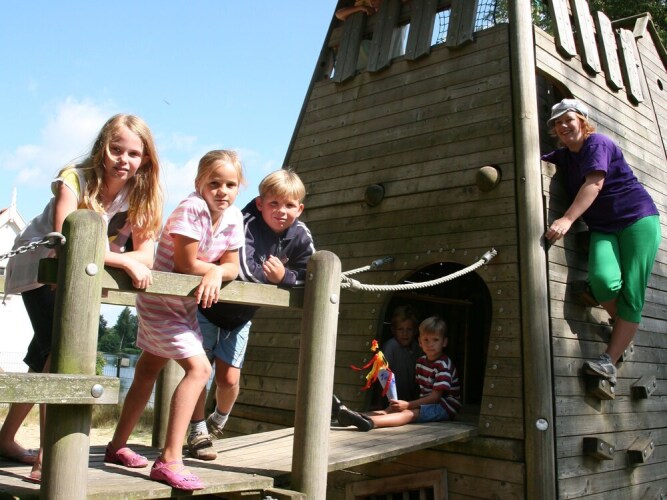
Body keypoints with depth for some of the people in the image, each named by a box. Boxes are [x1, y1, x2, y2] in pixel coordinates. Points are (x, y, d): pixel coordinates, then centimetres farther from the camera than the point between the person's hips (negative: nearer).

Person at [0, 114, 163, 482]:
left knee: (48, 354, 12)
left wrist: (96, 255, -37)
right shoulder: (75, 180, -27)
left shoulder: (140, 194, -14)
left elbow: (145, 257, -21)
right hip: (39, 264, -5)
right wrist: (124, 261, -42)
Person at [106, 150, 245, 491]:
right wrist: (216, 267, -12)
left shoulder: (234, 218, -3)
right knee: (199, 368, -20)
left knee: (149, 370, 20)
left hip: (184, 305, 9)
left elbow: (232, 267, -4)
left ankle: (117, 446, 37)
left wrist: (216, 273, -25)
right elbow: (186, 264, -26)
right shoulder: (192, 208, -24)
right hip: (161, 302, -9)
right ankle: (170, 461, -15)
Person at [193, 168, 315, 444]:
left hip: (242, 315, 4)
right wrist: (272, 274, -34)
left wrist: (284, 277, -28)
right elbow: (245, 269, -43)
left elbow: (310, 280, -15)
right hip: (210, 306, -4)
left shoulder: (301, 237, -13)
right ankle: (197, 430, 19)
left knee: (229, 379, 6)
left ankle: (218, 422, 36)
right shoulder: (248, 223, -30)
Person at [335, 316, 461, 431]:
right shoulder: (421, 361, 12)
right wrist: (410, 404, -5)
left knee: (410, 413, -31)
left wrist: (408, 405, -25)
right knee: (392, 409, -13)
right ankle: (358, 417, -34)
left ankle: (369, 422, -55)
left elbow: (435, 396, -20)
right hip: (427, 403, 8)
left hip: (445, 407, -8)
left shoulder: (444, 365, -15)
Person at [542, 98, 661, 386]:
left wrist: (567, 219, -31)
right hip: (603, 228, 5)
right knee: (603, 280, -25)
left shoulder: (596, 143, -7)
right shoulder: (563, 156, 15)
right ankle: (623, 329, 3)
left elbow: (594, 183, -21)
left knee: (632, 294, -13)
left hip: (637, 219, -5)